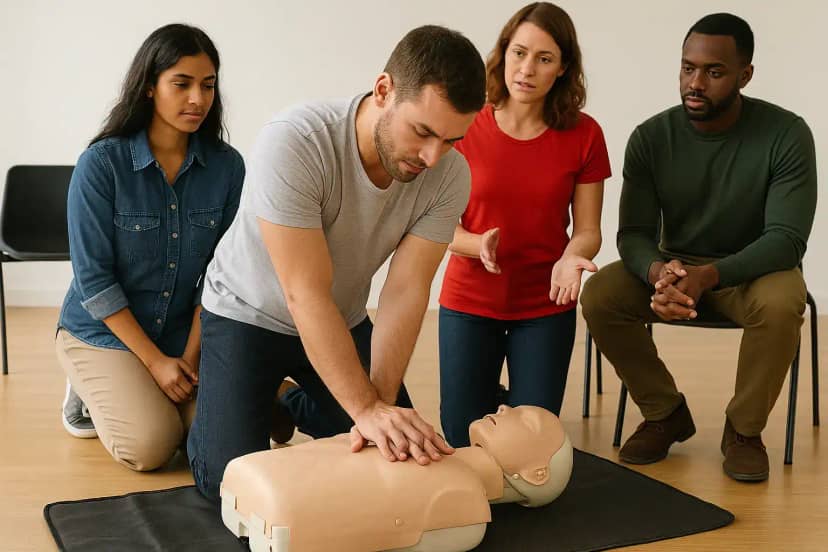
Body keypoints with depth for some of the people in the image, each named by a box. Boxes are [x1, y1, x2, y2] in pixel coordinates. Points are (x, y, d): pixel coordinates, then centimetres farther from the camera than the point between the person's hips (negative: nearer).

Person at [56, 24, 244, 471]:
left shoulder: (226, 166, -7)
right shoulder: (101, 163, -16)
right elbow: (93, 278, -15)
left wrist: (190, 357, -11)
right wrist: (155, 361, -17)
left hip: (186, 331, 3)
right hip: (102, 330, -3)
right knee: (150, 445, -21)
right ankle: (91, 389, 12)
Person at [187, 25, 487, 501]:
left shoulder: (449, 175, -22)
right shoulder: (293, 143, -35)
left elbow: (406, 292, -22)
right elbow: (306, 294, -36)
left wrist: (380, 403, -33)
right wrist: (367, 407, -39)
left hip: (344, 320, 4)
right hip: (248, 313, -4)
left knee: (407, 453, 4)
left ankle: (299, 407, 29)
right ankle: (266, 407, 21)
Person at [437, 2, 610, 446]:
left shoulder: (584, 135, -8)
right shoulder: (465, 127, -11)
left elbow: (587, 231, -5)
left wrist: (570, 259, -27)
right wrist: (479, 245, -28)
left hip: (546, 306, 1)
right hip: (469, 300, 0)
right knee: (462, 441, 7)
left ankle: (517, 400, 42)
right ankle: (490, 396, 40)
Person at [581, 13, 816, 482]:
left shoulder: (786, 134, -16)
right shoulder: (651, 137, -9)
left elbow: (787, 239, -22)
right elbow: (634, 232, -12)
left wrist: (708, 276, -39)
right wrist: (658, 272, -38)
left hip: (753, 269, -2)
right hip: (674, 266, 3)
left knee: (780, 305, -36)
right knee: (599, 295, -24)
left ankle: (744, 429, -10)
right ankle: (665, 414, -3)